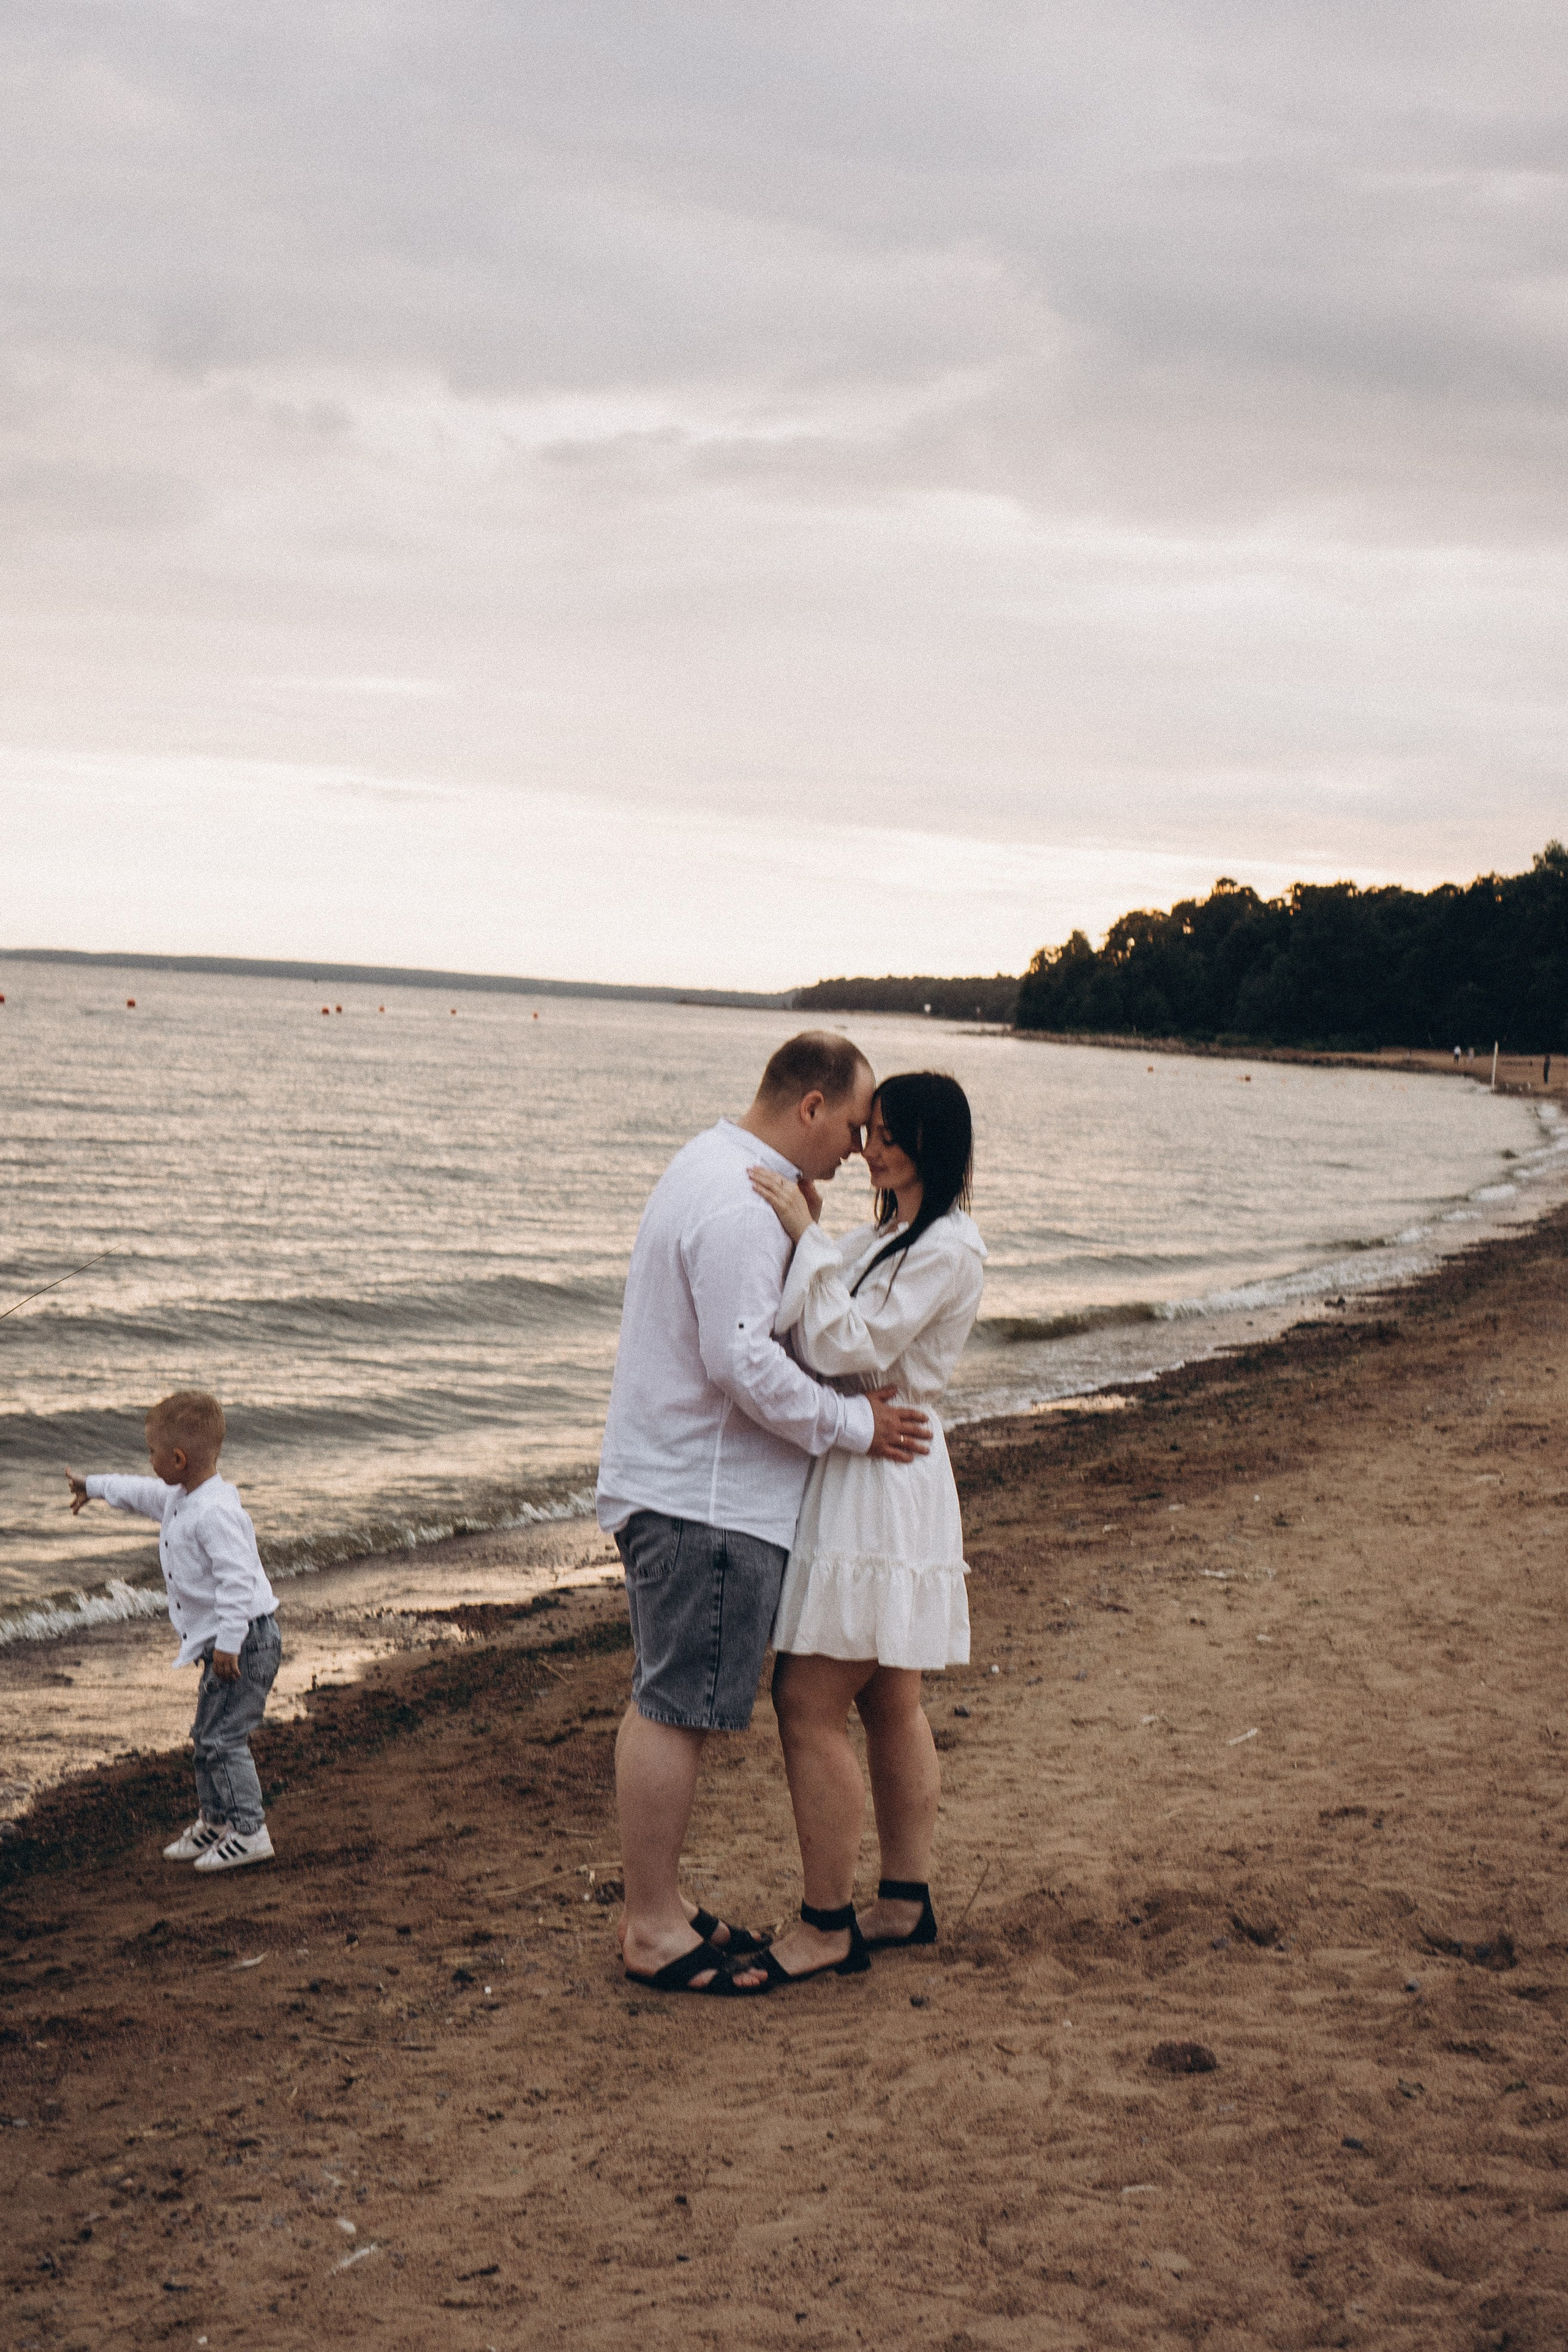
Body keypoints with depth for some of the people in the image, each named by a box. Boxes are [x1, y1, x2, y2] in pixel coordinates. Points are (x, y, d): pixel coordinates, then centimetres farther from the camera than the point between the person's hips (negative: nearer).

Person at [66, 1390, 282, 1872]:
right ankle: (215, 1823, 28)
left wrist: (228, 1644, -32)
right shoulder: (178, 1499, 9)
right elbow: (143, 1494, 32)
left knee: (223, 1738, -9)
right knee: (206, 1735, 17)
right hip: (219, 1642, 11)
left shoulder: (216, 1511, -25)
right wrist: (94, 1488, 47)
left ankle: (249, 1832, -4)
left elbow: (237, 1580, -31)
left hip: (245, 1640, -11)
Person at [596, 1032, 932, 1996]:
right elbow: (744, 1363, -25)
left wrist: (804, 1228, 8)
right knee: (676, 1709, -4)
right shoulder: (739, 1206, -20)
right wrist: (856, 1424, -17)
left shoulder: (716, 1167, 15)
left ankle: (655, 1906, 25)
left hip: (672, 1483, 11)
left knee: (667, 1701, 16)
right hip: (705, 1497, -11)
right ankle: (654, 1930, 3)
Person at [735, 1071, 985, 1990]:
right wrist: (805, 1231, 5)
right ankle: (907, 1902, 24)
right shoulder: (888, 1236, 16)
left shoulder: (948, 1249, -15)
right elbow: (812, 1331, 15)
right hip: (855, 1475, 10)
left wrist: (806, 1238, -20)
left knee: (811, 1703, -8)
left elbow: (847, 1347, -21)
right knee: (890, 1705, 15)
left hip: (882, 1480, -10)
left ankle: (829, 1926, 0)